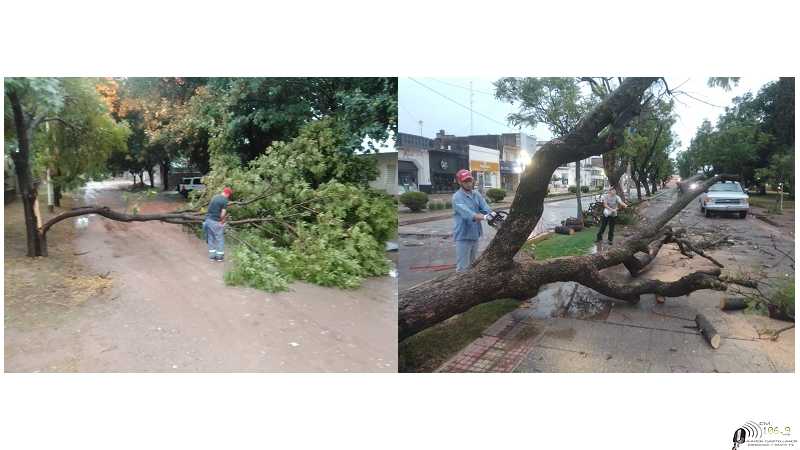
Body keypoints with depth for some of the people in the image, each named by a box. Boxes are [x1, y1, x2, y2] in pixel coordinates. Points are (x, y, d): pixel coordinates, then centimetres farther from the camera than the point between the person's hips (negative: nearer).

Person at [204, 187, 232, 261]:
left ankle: (212, 255, 21)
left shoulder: (215, 197, 11)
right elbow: (223, 213, -19)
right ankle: (219, 256, 12)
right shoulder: (225, 200, -12)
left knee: (211, 238, 15)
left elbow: (210, 208, 16)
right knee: (220, 239, 5)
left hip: (208, 219, 7)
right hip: (216, 222, -7)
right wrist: (222, 221, -1)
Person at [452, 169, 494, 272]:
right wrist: (484, 217, -43)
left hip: (475, 234, 7)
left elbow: (485, 208, -6)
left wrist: (492, 216, -29)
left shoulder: (477, 195, 7)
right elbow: (467, 213, -29)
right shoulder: (457, 197, -14)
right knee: (463, 267, -3)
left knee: (473, 265, 21)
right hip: (463, 236, -7)